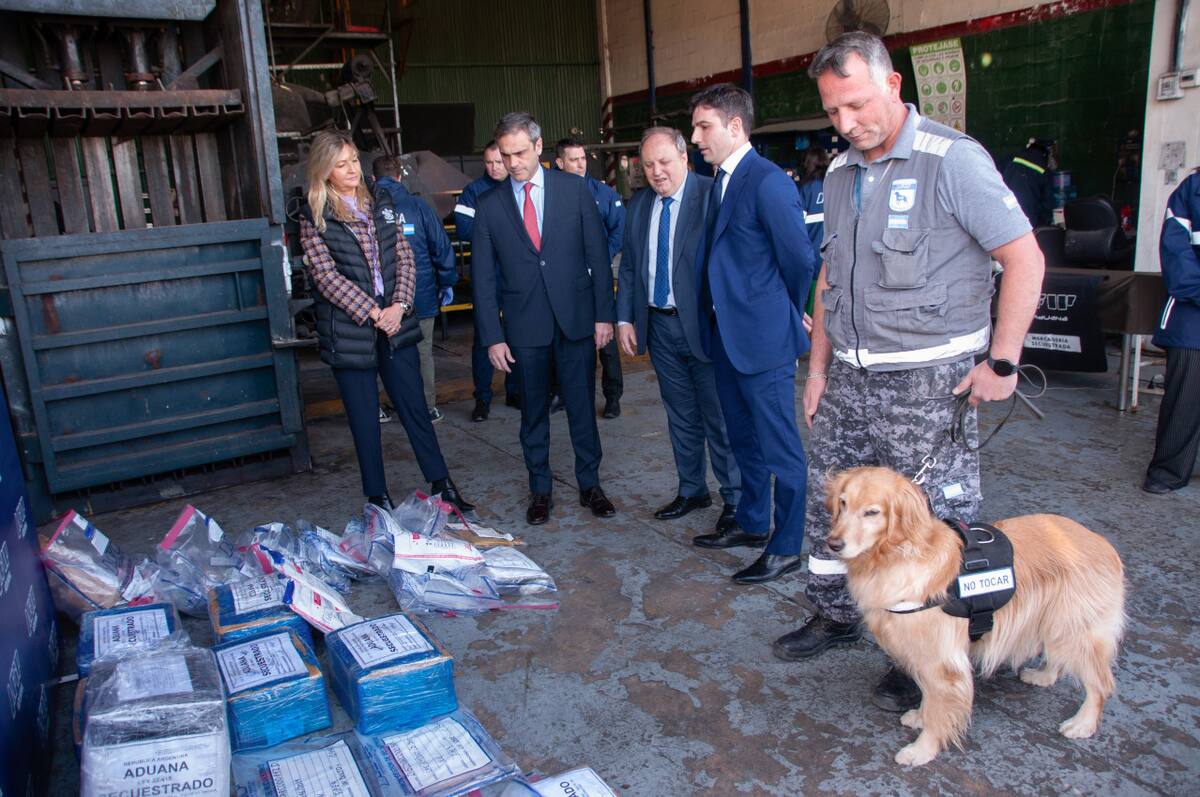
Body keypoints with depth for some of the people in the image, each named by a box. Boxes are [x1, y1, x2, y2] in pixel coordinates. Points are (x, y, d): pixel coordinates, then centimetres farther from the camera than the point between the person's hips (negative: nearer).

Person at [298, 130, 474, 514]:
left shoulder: (380, 204, 10)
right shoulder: (313, 217, -2)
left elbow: (404, 257, 6)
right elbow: (326, 276, -10)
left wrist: (399, 305, -9)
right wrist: (372, 313, -14)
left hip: (393, 323, 3)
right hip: (349, 331, -3)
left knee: (415, 407, 8)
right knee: (365, 420, 6)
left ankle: (442, 484, 18)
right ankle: (378, 499, 19)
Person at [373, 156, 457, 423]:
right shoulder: (418, 206, -5)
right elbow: (441, 246, -3)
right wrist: (447, 283, 6)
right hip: (422, 297, 0)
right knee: (423, 353, 10)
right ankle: (427, 407, 15)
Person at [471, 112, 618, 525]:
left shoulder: (574, 189, 1)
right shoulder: (488, 205, 2)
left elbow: (597, 254, 1)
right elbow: (484, 278, 2)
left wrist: (604, 313, -4)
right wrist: (493, 336, -3)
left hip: (576, 318, 0)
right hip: (524, 325, 1)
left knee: (582, 406, 8)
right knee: (533, 412, 10)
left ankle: (590, 484, 24)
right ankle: (540, 489, 25)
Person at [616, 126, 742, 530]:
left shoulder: (711, 195, -10)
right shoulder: (639, 204, 9)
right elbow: (628, 266, 14)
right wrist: (624, 318, 7)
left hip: (704, 325, -6)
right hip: (659, 326, 6)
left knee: (720, 417, 4)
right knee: (681, 417, 17)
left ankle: (735, 498, 19)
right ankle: (691, 491, 32)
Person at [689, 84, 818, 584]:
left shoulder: (768, 182, -17)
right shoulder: (720, 182, 12)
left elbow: (800, 258, -15)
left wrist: (788, 312, -1)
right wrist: (715, 316, 10)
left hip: (763, 336, -9)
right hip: (726, 335, 9)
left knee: (779, 446, 3)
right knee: (743, 439, 20)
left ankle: (787, 547, 16)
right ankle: (751, 524, 37)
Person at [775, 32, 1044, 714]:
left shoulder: (952, 159, -11)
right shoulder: (841, 173, 12)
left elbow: (1025, 257, -11)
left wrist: (1002, 362, -13)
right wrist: (819, 367, 15)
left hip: (929, 380, -7)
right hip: (851, 376, 7)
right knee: (829, 500, 14)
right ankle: (836, 618, 33)